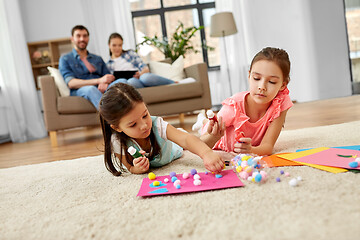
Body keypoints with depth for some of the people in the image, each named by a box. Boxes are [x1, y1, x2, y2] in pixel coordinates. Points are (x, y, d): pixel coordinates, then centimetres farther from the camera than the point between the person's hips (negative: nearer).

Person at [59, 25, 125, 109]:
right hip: (80, 92, -3)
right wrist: (99, 80, -16)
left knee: (121, 82, -30)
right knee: (90, 89, -40)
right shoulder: (65, 59, 16)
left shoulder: (98, 59, 31)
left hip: (102, 90, 3)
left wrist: (105, 83, -12)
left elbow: (109, 77, 17)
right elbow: (71, 83, -2)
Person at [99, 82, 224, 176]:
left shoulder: (156, 124, -43)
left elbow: (186, 139, -54)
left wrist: (207, 153, -74)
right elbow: (129, 167, -26)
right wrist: (136, 169, -54)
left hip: (171, 153, 0)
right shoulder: (118, 142, -40)